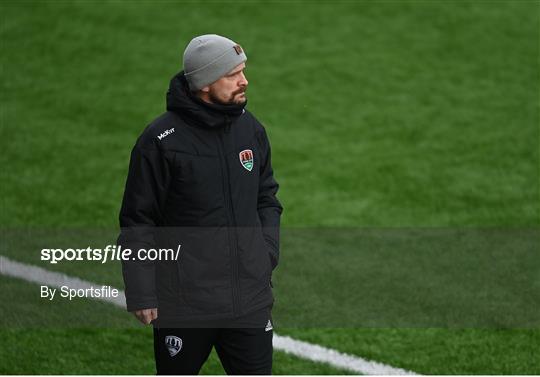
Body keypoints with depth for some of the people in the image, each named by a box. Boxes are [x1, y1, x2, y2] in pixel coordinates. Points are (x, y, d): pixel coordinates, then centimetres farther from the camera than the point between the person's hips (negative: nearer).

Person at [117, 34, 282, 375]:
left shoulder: (251, 129, 5)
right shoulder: (161, 140, -12)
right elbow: (137, 223, -8)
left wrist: (268, 252, 5)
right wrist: (141, 294, -9)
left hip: (251, 301, 4)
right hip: (183, 305, -4)